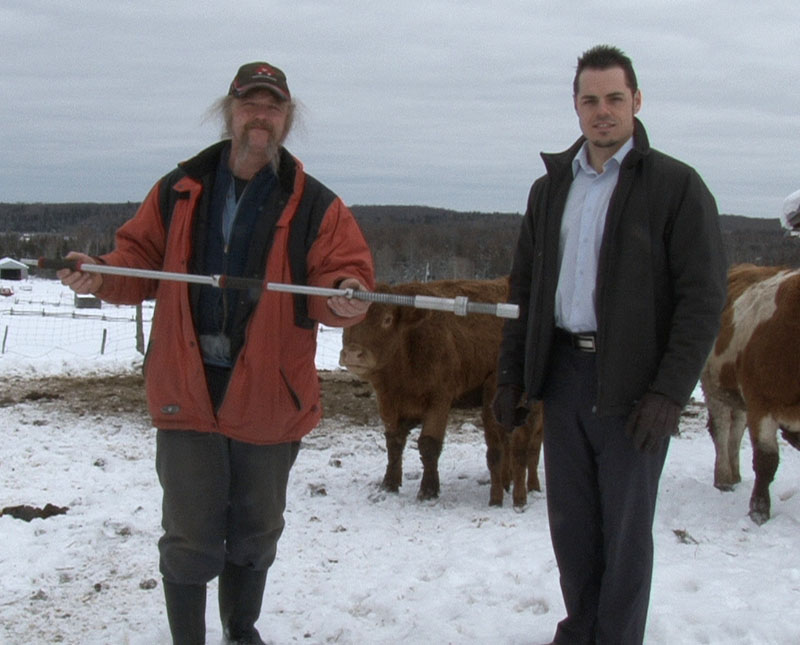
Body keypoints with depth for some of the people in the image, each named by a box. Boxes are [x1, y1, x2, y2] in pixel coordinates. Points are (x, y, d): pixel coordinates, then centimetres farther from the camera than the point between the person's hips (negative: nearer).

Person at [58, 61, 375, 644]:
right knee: (190, 536, 4)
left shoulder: (315, 205, 0)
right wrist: (103, 277, -11)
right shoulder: (179, 190, 5)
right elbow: (142, 259, 8)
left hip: (267, 396, 1)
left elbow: (344, 271, -4)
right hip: (187, 392, 0)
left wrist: (346, 296, -26)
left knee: (255, 532, 18)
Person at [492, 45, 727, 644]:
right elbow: (524, 289, 18)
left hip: (631, 385, -5)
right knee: (571, 520, 13)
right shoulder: (551, 188, 13)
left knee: (625, 527, 4)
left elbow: (703, 297, -8)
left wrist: (670, 393, -15)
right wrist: (512, 374, 10)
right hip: (562, 374, 5)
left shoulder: (675, 185, -4)